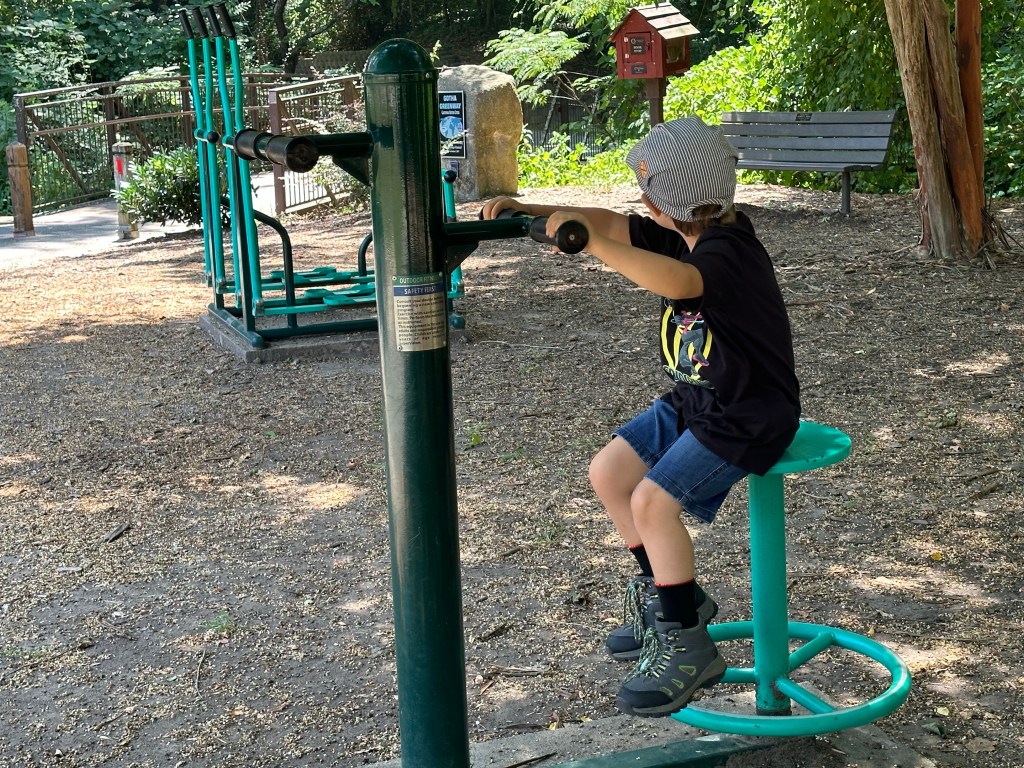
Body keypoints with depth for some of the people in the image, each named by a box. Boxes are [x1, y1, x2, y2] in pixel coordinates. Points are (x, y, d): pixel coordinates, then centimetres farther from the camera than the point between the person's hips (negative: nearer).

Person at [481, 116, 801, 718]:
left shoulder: (728, 252, -26)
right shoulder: (685, 234, 3)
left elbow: (675, 281, -47)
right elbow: (613, 223, 6)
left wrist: (590, 242, -50)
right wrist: (531, 211, -4)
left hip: (747, 417, -10)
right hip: (693, 401, 10)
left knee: (653, 500, -23)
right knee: (609, 473, 7)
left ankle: (688, 646, -8)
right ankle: (670, 595, 23)